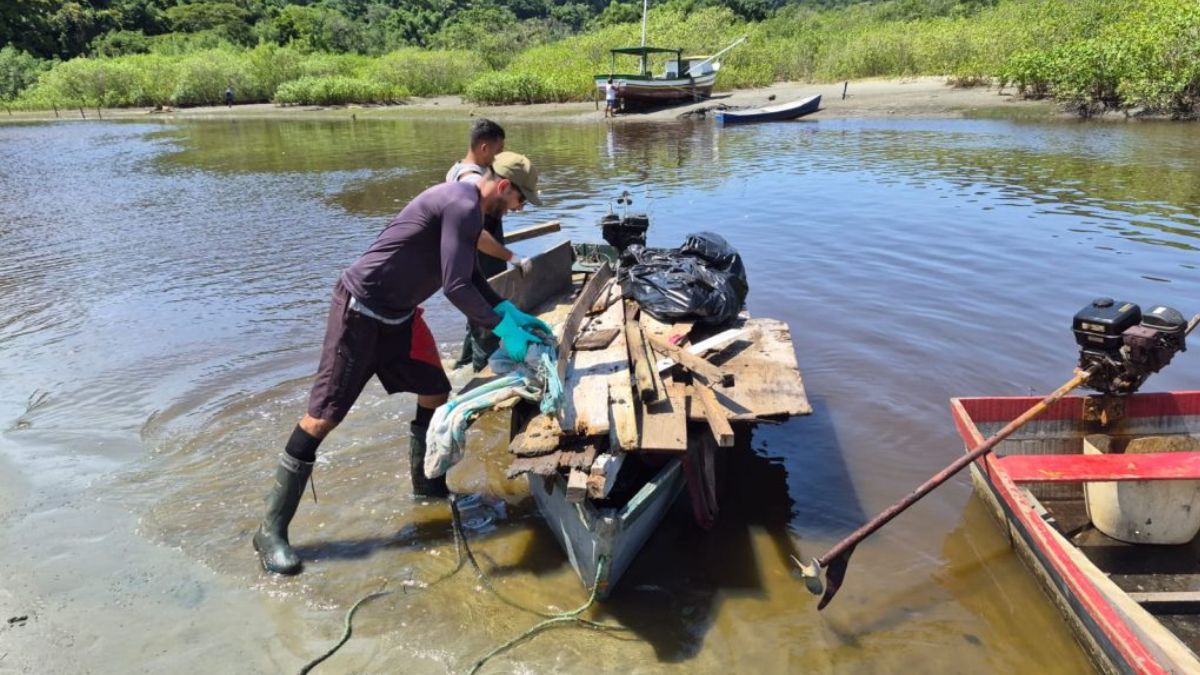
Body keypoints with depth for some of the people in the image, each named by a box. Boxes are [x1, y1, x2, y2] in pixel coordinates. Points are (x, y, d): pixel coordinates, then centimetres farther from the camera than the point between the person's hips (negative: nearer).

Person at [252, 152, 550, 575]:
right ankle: (271, 529, 0)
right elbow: (455, 286, -24)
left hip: (398, 314, 10)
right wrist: (503, 330, -15)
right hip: (360, 310, -10)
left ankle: (426, 484, 34)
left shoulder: (464, 207, 12)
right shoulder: (463, 206, -20)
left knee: (435, 394, 14)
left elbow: (471, 278, 20)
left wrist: (512, 312, 13)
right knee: (323, 416, -8)